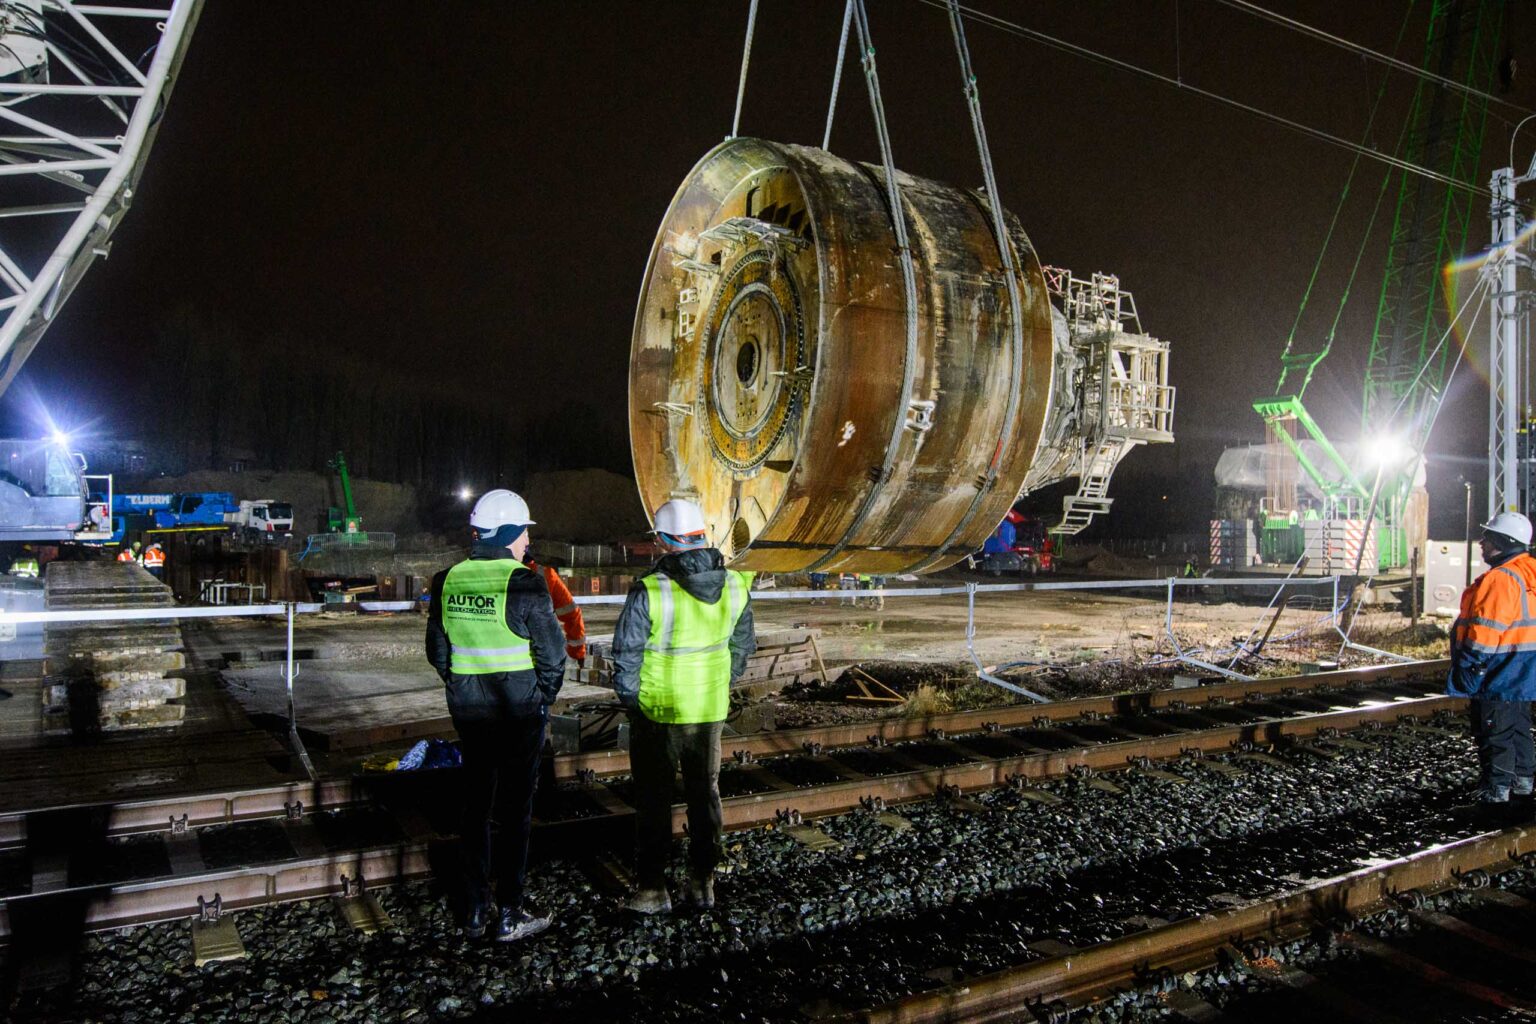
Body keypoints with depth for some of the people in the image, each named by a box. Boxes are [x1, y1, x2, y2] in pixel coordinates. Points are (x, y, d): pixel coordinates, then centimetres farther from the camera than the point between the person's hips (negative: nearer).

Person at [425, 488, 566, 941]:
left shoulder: (448, 582, 0)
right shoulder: (524, 584, -17)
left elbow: (437, 651, 8)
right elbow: (552, 653, -13)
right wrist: (543, 697, 4)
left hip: (468, 712, 5)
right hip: (520, 714, -5)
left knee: (476, 804, 14)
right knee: (516, 808, 6)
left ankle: (477, 910, 24)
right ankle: (509, 914, 14)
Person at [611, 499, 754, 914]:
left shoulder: (649, 592, -21)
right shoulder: (734, 586, -5)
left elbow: (626, 656, -14)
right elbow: (742, 646, 7)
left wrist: (630, 699, 2)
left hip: (657, 711, -4)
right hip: (711, 710, 4)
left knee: (653, 801, 10)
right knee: (705, 793, 18)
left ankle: (653, 888, 19)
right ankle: (703, 881, 28)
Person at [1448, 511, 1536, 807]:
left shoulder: (1500, 579, -23)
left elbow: (1486, 628, -24)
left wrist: (1469, 665, -18)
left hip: (1499, 674, -10)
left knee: (1494, 732, -2)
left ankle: (1496, 790, 2)